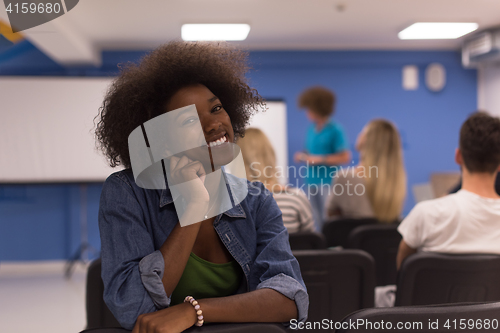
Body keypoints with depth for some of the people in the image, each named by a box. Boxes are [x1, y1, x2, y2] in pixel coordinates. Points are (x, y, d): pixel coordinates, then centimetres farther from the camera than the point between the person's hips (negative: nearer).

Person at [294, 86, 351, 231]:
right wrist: (303, 156, 3)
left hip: (328, 182, -7)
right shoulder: (311, 130, 12)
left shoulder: (334, 130, -8)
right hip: (312, 181, 7)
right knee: (315, 221, 8)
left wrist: (320, 159, -13)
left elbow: (345, 157, -11)